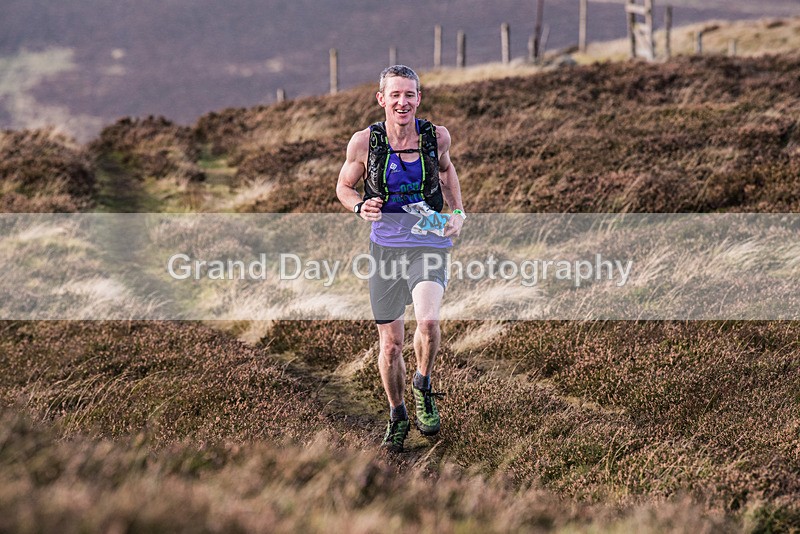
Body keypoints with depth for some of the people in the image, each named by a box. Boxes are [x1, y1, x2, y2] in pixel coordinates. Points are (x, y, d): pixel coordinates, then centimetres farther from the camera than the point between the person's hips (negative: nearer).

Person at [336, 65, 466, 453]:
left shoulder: (437, 136, -4)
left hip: (429, 245, -1)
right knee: (391, 343, 7)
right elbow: (344, 186, 8)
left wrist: (458, 212, 6)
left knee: (427, 321, -26)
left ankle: (423, 388, 4)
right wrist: (360, 207, -14)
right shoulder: (364, 142, -7)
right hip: (385, 246, 1)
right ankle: (397, 416, 32)